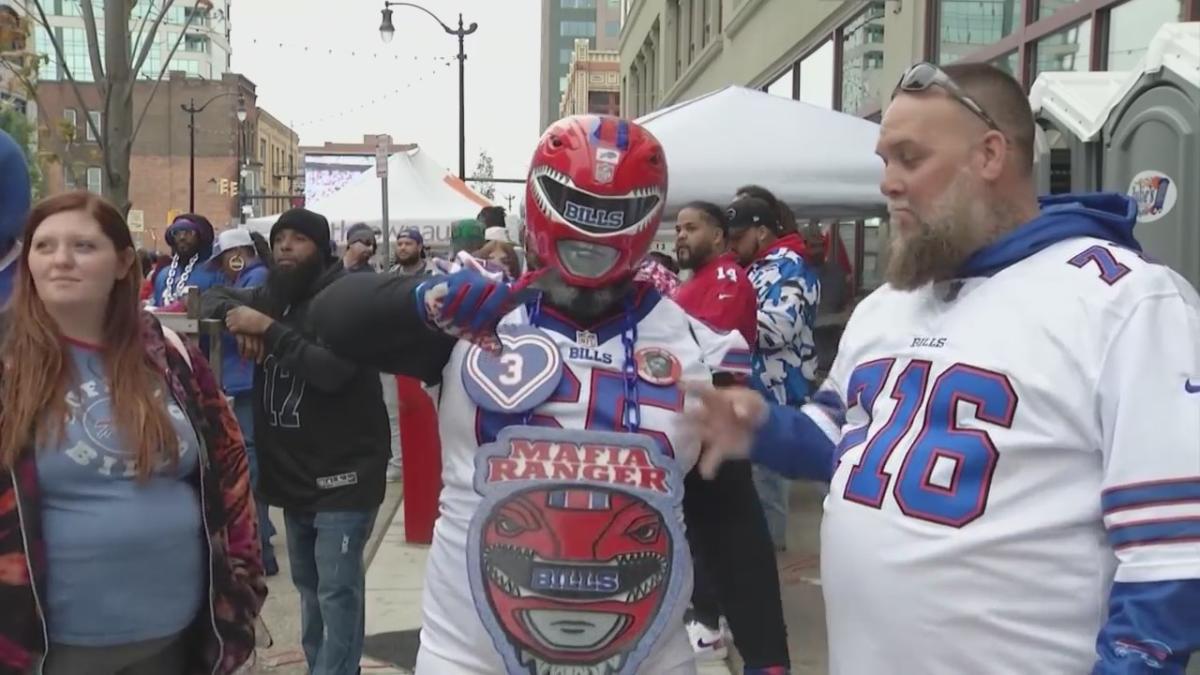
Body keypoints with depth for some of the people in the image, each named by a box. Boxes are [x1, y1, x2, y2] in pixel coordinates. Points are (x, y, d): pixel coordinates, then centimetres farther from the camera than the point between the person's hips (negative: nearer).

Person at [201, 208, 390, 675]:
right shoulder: (270, 295, 8)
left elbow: (332, 369, -23)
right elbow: (213, 299, 18)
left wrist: (269, 329, -22)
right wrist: (236, 322, -4)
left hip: (341, 475, -7)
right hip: (292, 473, 7)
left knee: (336, 592, -6)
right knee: (308, 586, 18)